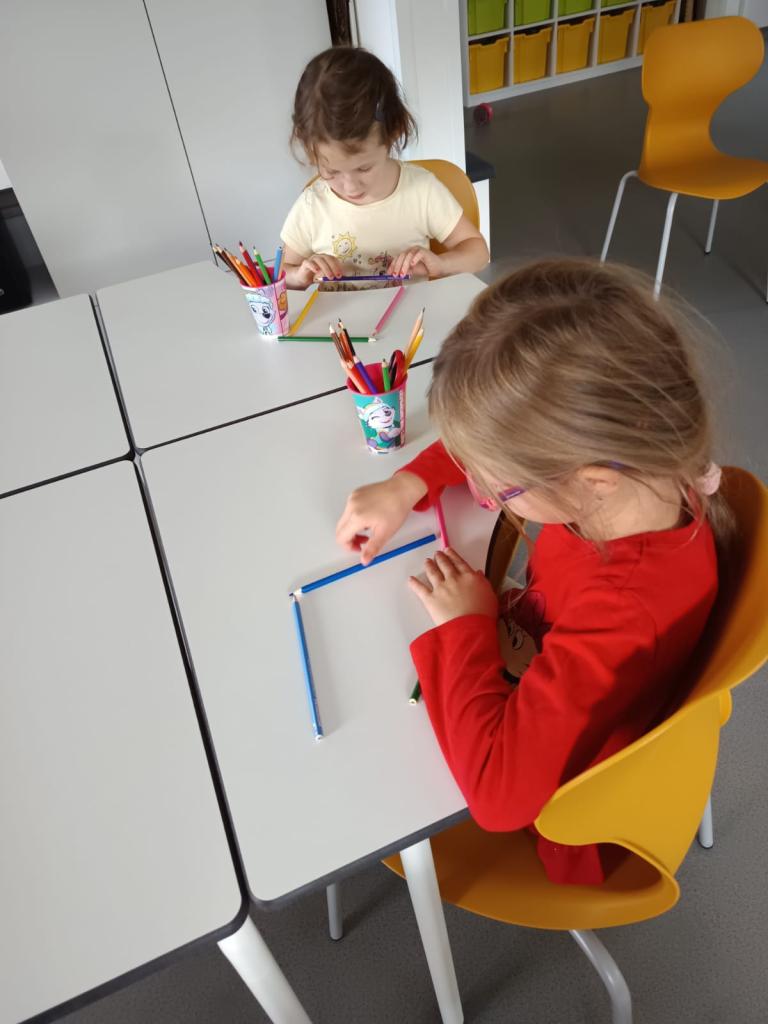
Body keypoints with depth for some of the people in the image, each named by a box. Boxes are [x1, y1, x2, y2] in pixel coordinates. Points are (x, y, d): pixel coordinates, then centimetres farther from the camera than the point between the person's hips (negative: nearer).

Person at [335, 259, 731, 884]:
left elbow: (498, 789, -42)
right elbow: (494, 438, -3)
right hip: (534, 666, 6)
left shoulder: (626, 616, -45)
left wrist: (465, 624, -32)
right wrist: (409, 485, -15)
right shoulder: (635, 466, -24)